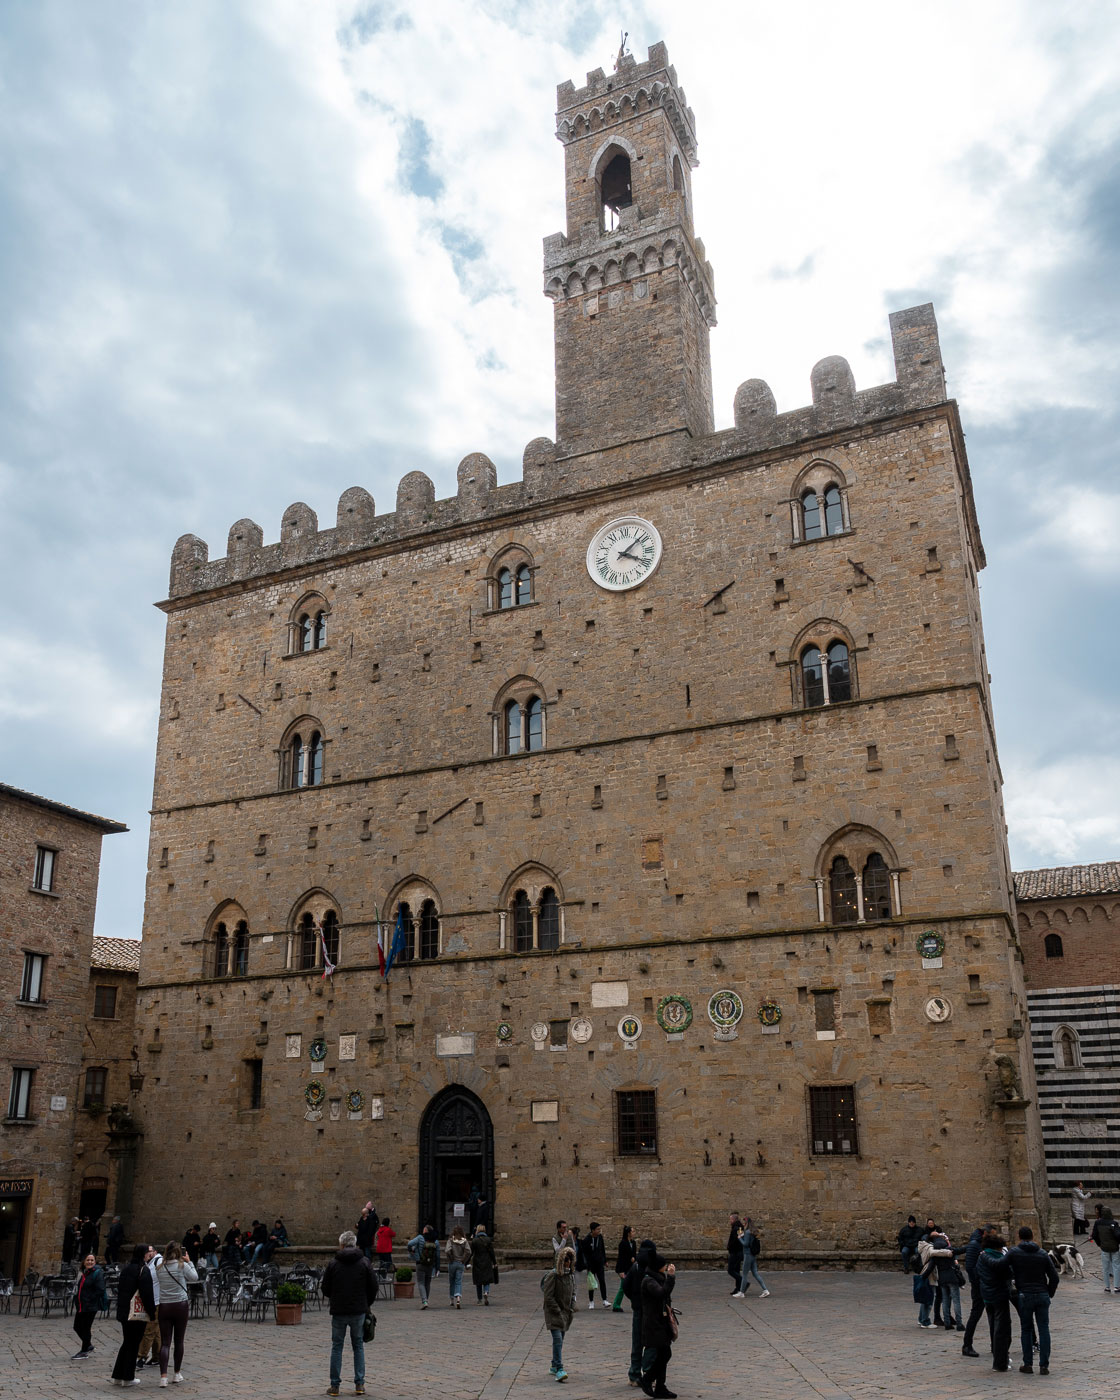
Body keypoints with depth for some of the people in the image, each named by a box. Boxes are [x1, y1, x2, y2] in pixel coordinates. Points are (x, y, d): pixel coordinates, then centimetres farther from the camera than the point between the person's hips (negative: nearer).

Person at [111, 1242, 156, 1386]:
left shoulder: (126, 1268, 11)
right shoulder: (143, 1270, -14)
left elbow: (119, 1289, 17)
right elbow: (147, 1293, -16)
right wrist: (152, 1313, -8)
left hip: (123, 1313, 8)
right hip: (138, 1314, -8)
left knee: (126, 1343, 16)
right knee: (133, 1345, 1)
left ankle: (117, 1376, 19)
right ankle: (128, 1377, 6)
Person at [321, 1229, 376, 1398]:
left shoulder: (333, 1264, -4)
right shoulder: (365, 1263, -1)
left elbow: (325, 1289, 1)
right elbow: (373, 1287, 1)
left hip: (338, 1311, -1)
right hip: (359, 1311, 1)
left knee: (337, 1347, 9)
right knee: (358, 1346, 12)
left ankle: (335, 1386, 9)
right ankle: (359, 1384, 9)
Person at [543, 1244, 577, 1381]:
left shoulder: (571, 1274, 7)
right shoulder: (553, 1275, -15)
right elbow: (548, 1296, -15)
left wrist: (571, 1309, 7)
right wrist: (558, 1311, -14)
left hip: (566, 1312, 7)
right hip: (554, 1313, -7)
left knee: (560, 1340, 13)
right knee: (558, 1339, -15)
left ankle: (554, 1367, 26)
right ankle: (559, 1369, -17)